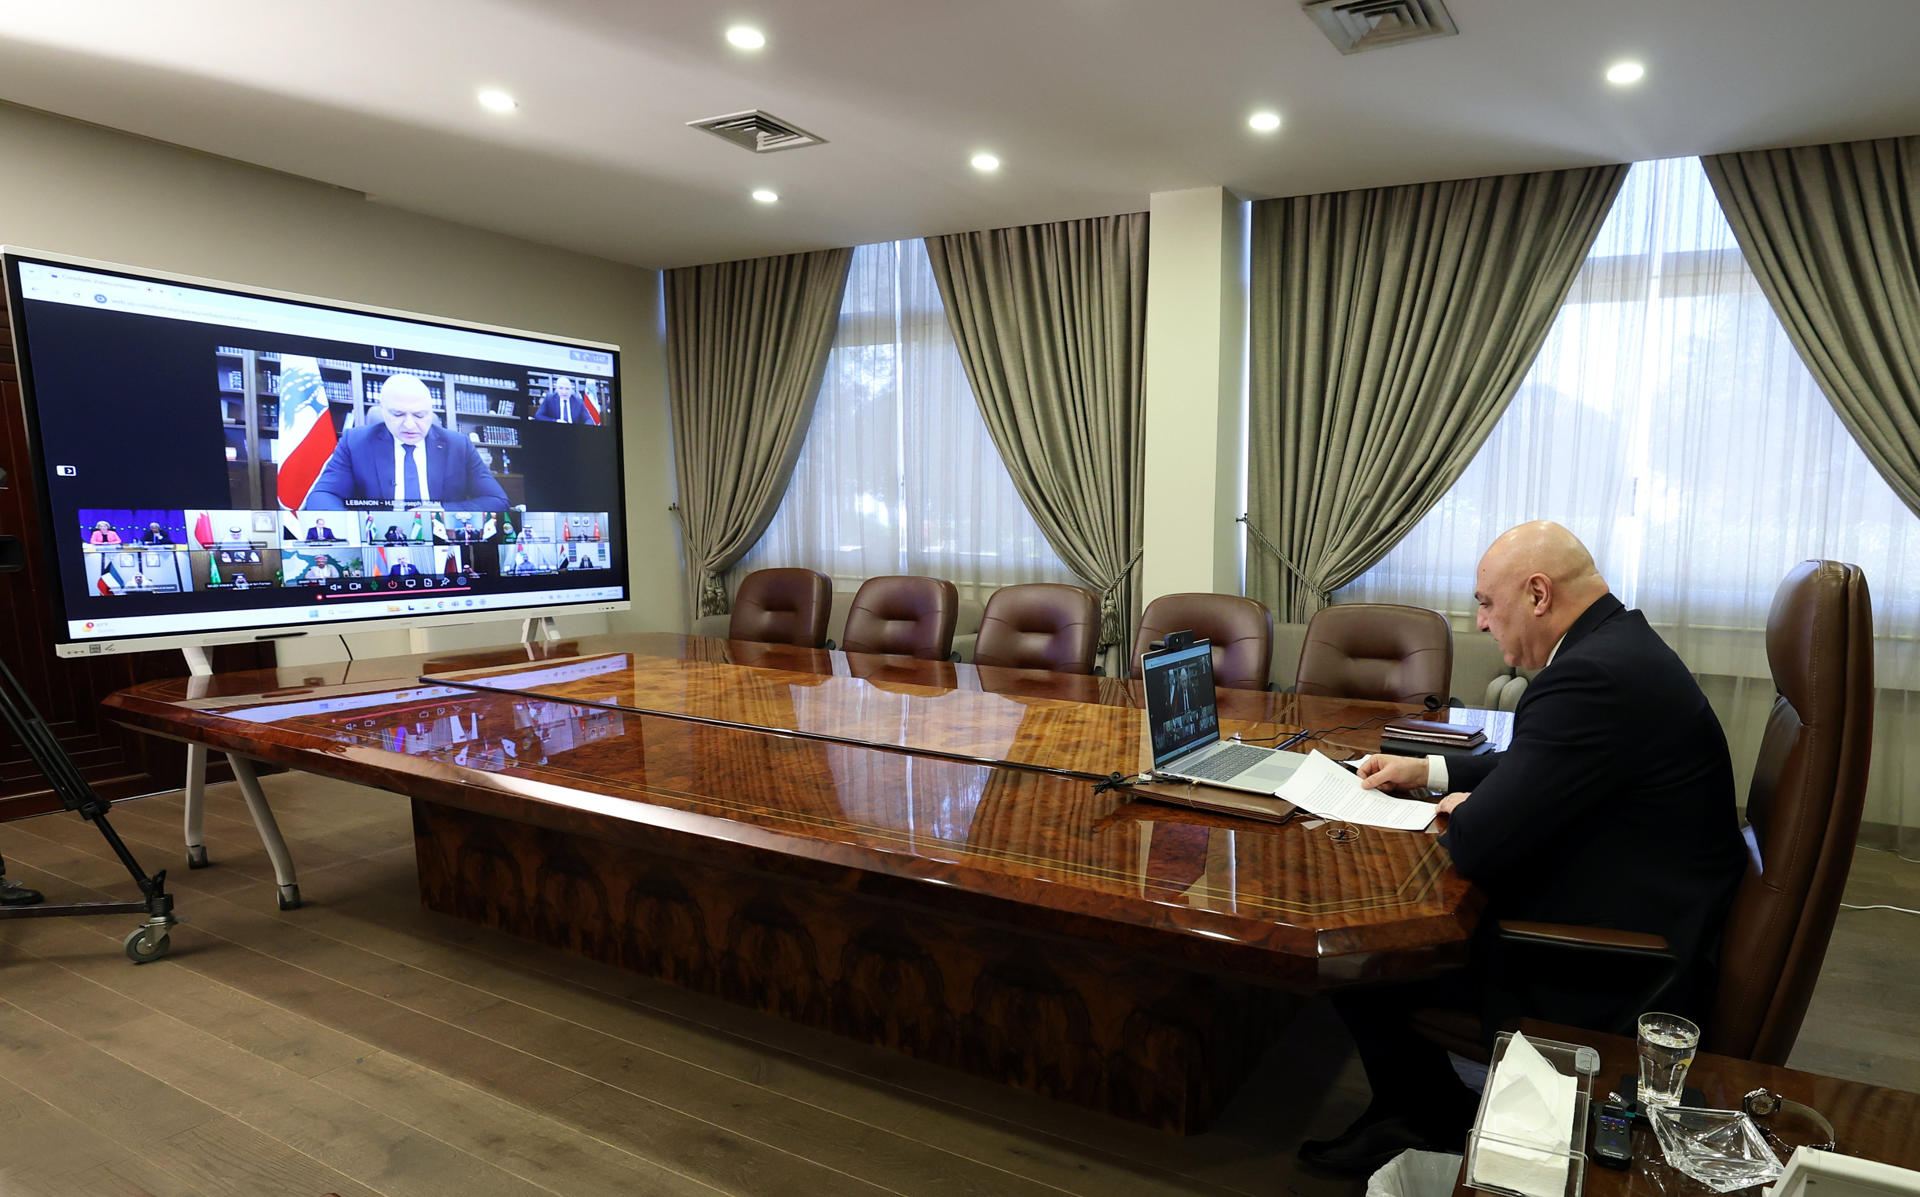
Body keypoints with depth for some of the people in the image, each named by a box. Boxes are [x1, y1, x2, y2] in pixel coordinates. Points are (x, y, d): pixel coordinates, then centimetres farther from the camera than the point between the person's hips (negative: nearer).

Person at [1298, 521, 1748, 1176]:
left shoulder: (1595, 676, -29)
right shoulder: (1617, 643, 5)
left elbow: (1478, 844, -28)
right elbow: (1534, 764, 21)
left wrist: (1463, 813, -6)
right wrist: (1429, 770, 15)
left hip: (1609, 979, -10)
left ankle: (1444, 1128, 21)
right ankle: (1410, 1114, 29)